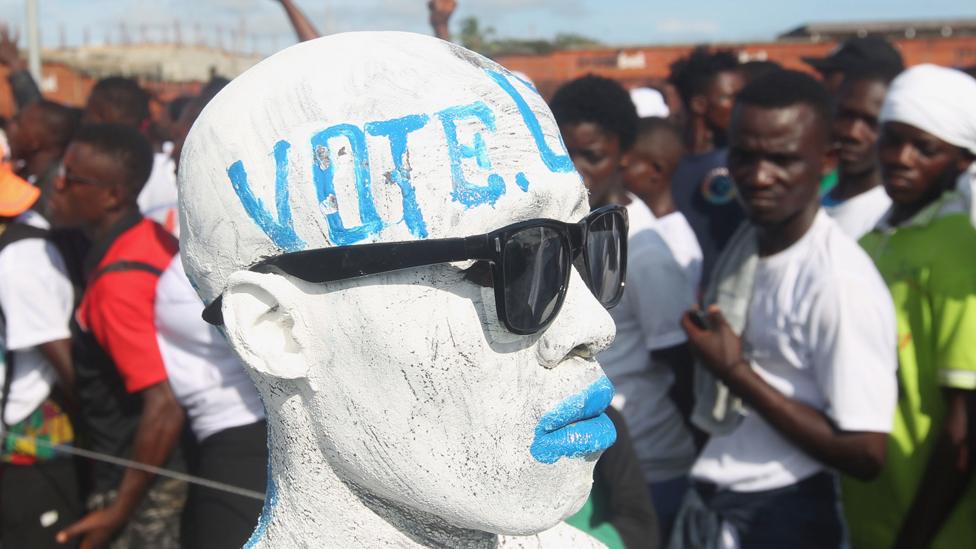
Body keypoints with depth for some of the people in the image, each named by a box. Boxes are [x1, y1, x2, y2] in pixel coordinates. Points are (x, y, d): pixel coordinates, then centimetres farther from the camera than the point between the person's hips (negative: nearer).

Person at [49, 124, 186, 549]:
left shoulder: (118, 281, -25)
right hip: (170, 464, 8)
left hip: (139, 483, -8)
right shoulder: (154, 238, 0)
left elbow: (164, 409, -28)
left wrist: (119, 511, -18)